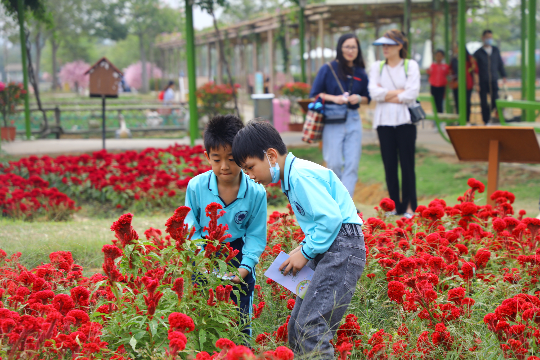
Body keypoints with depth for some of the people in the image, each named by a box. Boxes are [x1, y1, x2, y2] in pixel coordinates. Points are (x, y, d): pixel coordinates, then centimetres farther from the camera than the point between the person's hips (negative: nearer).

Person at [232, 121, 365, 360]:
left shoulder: (300, 174, -15)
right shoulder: (293, 175, 16)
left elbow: (331, 217, -21)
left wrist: (306, 252, -11)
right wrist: (305, 247, 7)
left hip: (342, 248, -11)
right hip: (325, 248, 11)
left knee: (311, 327, -17)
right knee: (296, 328, 8)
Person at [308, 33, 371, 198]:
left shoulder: (360, 73, 11)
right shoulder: (328, 69, 1)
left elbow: (367, 98, 17)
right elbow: (314, 95, 2)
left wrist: (359, 98, -5)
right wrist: (333, 98, -13)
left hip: (353, 122, 3)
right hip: (332, 121, -3)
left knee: (352, 165, -5)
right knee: (334, 164, -4)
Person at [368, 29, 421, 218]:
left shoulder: (411, 65, 3)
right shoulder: (377, 67, 10)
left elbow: (412, 93, -10)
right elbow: (374, 92, -4)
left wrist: (386, 95, -6)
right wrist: (399, 92, -8)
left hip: (405, 120, -2)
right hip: (384, 121, 2)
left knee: (407, 163, -2)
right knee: (389, 164, 3)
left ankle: (409, 206, 4)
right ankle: (394, 205, 11)